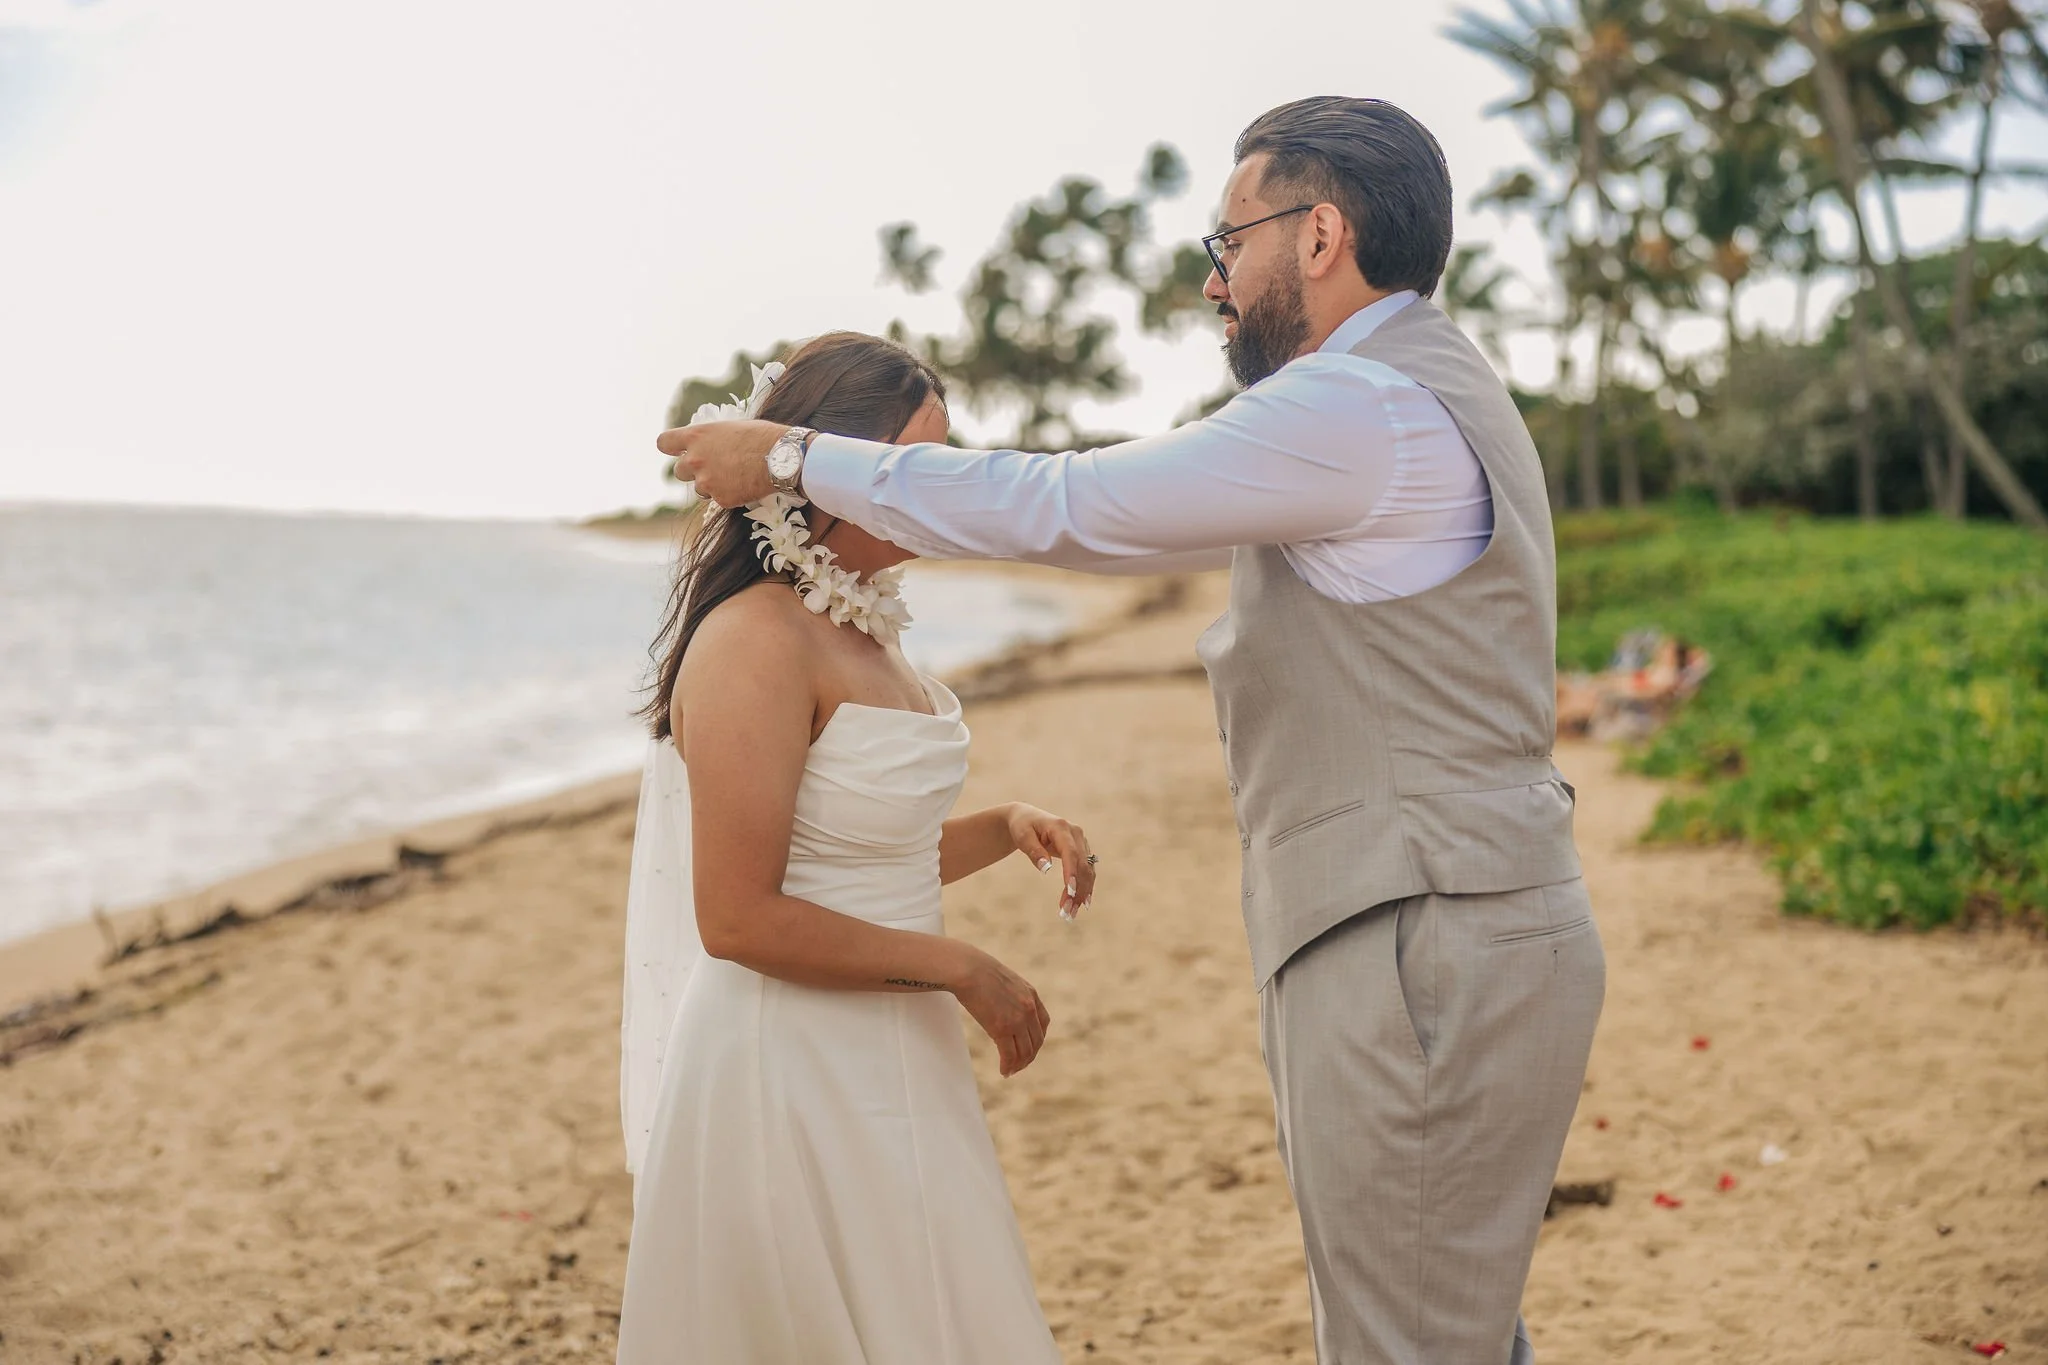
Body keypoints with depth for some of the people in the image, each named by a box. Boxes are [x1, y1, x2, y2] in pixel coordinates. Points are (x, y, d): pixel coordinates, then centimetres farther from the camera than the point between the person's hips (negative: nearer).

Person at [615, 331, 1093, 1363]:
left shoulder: (864, 630, 10)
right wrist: (958, 967, -16)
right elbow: (739, 917, -22)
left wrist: (1007, 829, 3)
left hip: (890, 1067, 9)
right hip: (792, 1074, -9)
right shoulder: (758, 640, -18)